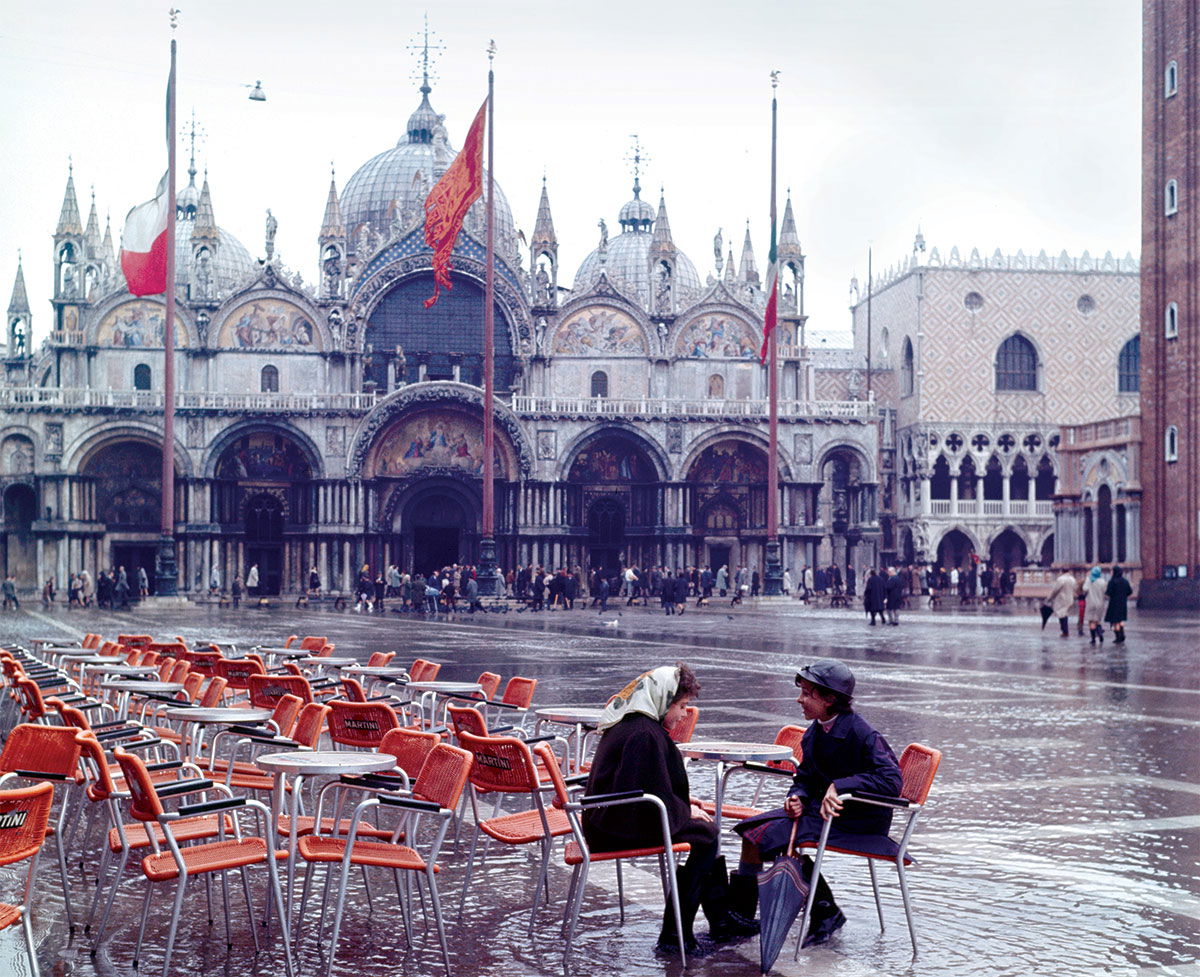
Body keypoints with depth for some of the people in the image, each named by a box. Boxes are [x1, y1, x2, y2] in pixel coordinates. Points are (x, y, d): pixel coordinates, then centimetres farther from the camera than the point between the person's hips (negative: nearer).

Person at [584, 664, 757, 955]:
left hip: (610, 819, 11)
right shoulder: (645, 733, -21)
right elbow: (657, 797, -21)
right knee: (705, 833, -6)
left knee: (706, 825, 13)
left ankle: (720, 919, 16)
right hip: (620, 829, -11)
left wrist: (682, 801, 13)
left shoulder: (626, 723, 12)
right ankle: (675, 935, -5)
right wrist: (686, 811, -5)